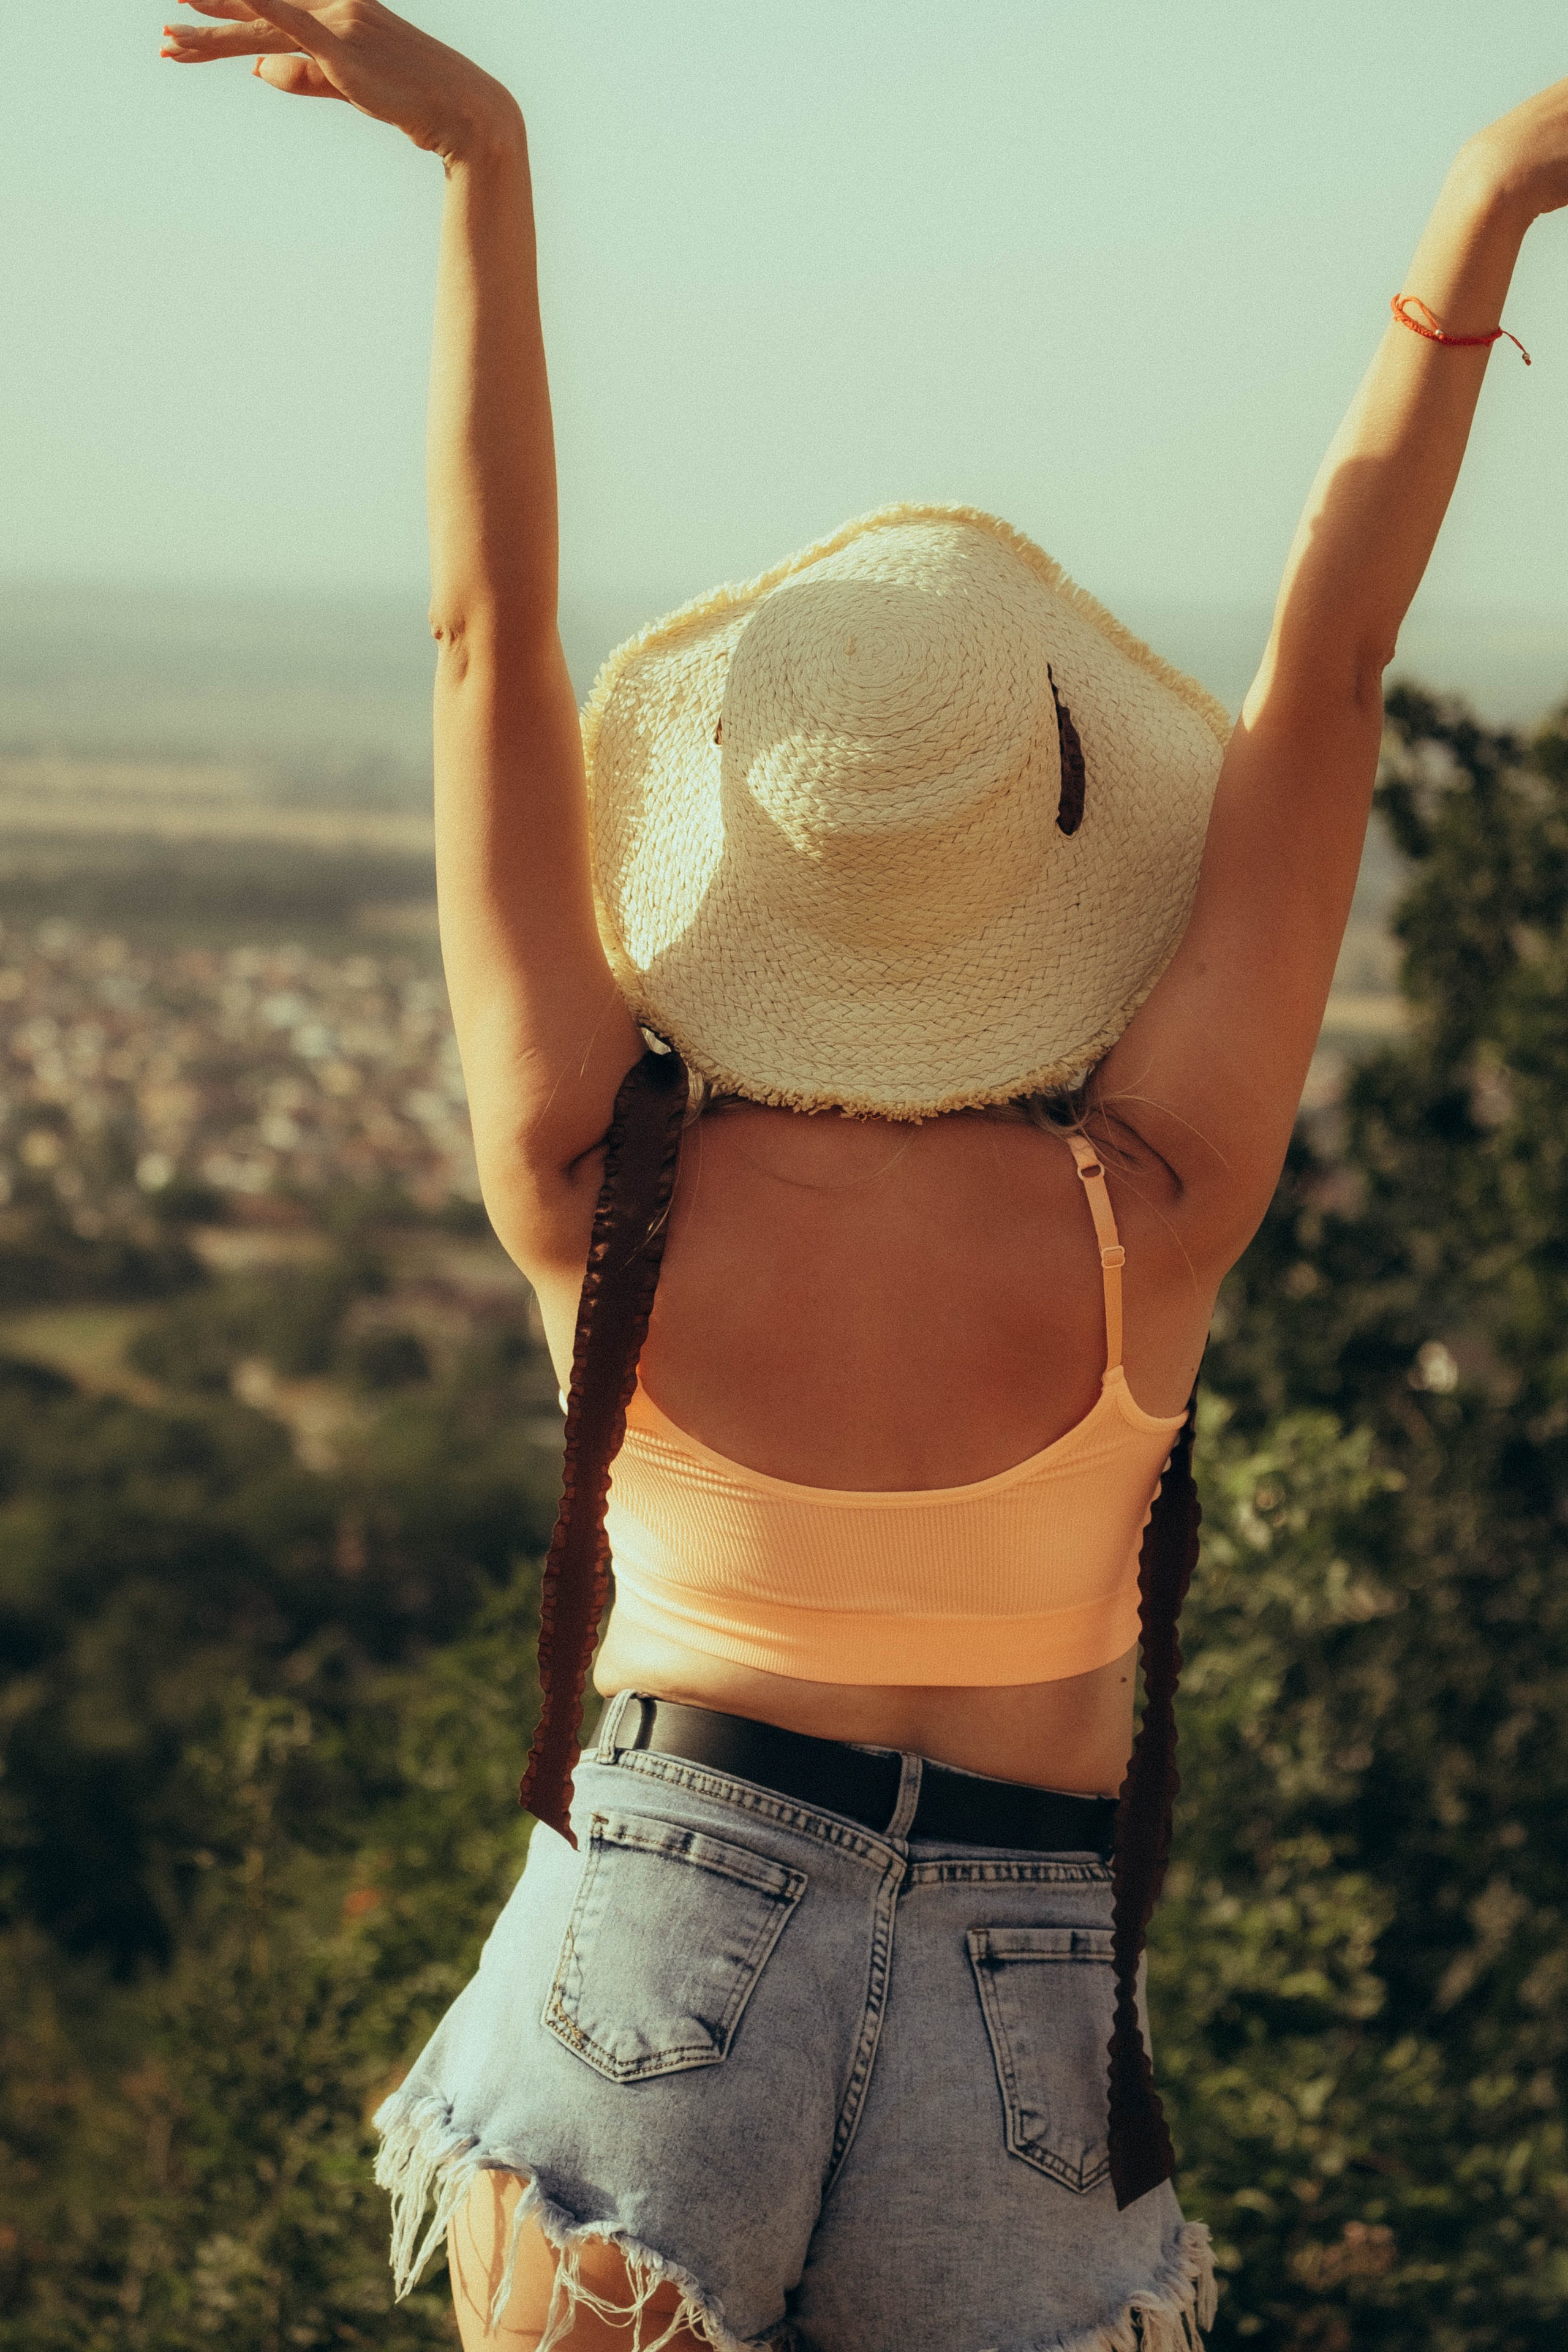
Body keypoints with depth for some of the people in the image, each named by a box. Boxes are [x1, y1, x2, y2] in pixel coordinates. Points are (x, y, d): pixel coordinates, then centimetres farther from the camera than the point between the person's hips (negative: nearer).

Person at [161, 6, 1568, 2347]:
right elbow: (1326, 674, -15)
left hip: (651, 1947, 0)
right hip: (1022, 2033, 0)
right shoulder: (1145, 1222, -17)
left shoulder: (599, 1190, -15)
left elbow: (491, 634, -14)